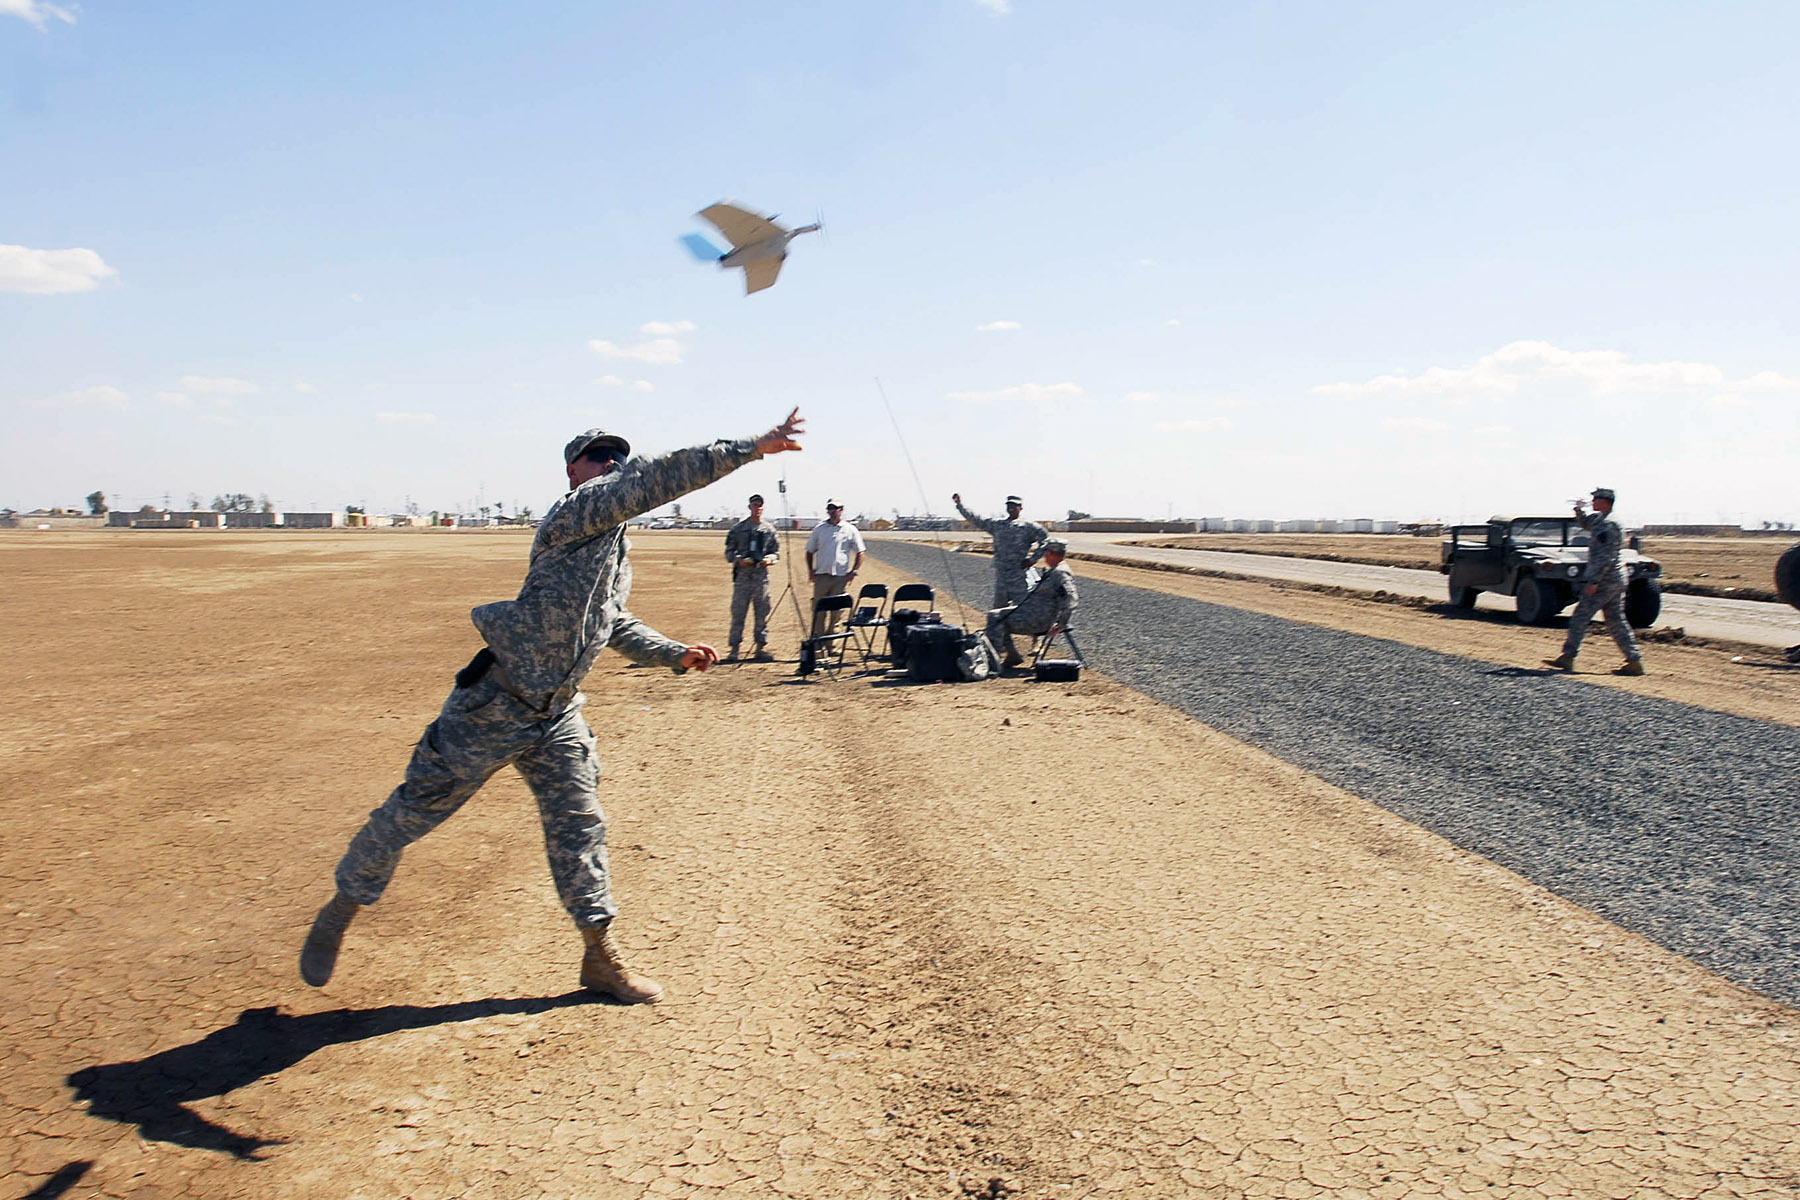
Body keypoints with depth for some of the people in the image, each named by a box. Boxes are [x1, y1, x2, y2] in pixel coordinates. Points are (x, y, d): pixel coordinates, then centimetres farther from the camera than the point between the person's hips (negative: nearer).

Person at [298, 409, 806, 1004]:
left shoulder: (616, 547, 12)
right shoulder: (574, 512, -14)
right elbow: (659, 477, -27)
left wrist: (675, 653, 14)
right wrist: (753, 447, -28)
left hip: (556, 714, 8)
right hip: (494, 706, -8)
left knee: (579, 828, 10)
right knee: (414, 813, 5)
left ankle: (600, 956, 20)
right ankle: (341, 909, 27)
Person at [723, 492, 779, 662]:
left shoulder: (769, 530, 11)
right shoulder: (738, 528, 7)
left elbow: (776, 552, 13)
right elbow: (729, 552, 7)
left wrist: (770, 558, -8)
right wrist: (738, 559, -12)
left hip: (761, 575, 2)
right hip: (742, 574, -2)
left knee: (762, 613, 4)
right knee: (738, 612, -2)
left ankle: (761, 648, 11)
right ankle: (734, 649, 2)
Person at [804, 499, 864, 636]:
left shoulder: (850, 530, 5)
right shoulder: (819, 529, 10)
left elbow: (859, 553, 8)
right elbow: (810, 551, 16)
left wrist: (854, 571, -2)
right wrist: (810, 570, 5)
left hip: (841, 577, -1)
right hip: (821, 576, 1)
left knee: (836, 611, 3)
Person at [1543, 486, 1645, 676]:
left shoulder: (1607, 525, -16)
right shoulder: (1599, 519, 13)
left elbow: (1605, 557, -22)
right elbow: (1585, 523, 34)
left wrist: (1593, 581, -23)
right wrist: (1580, 510, 15)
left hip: (1605, 580, -10)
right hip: (1615, 580, 10)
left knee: (1580, 617, -4)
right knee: (1616, 621, 10)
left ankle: (1567, 658, -1)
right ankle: (1634, 661, 10)